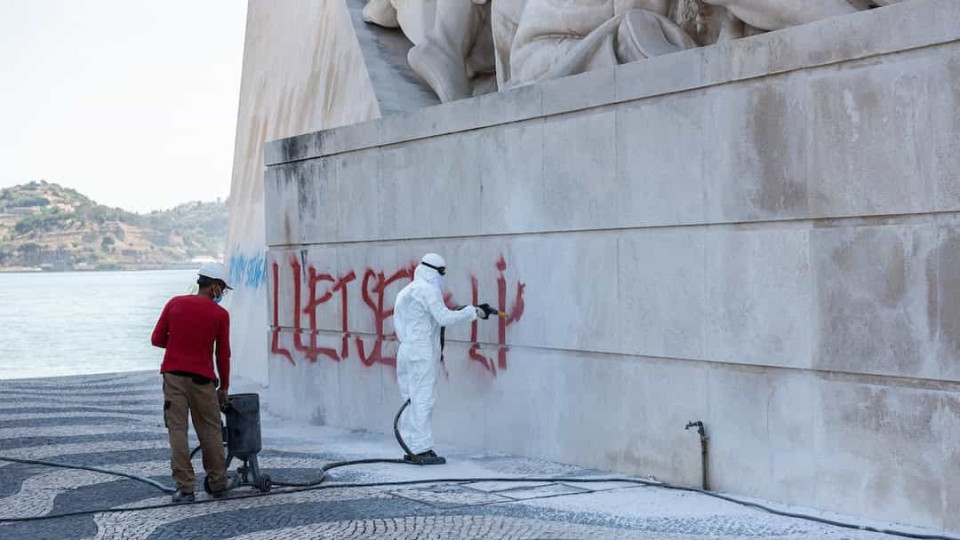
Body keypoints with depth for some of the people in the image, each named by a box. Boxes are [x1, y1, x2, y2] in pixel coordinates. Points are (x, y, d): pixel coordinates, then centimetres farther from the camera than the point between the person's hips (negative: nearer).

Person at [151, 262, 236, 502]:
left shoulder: (175, 304, 3)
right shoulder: (220, 315, -3)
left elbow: (157, 339, 4)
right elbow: (223, 355, 0)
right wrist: (224, 387, 10)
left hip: (173, 375, 2)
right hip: (201, 379, -2)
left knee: (177, 431, 2)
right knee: (210, 431, 11)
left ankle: (185, 488, 1)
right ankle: (218, 483, 22)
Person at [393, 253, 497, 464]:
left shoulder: (406, 292, 21)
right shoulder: (428, 290, -9)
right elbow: (445, 318, -16)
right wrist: (474, 312, -9)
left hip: (407, 351, 9)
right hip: (422, 353, -9)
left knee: (413, 400, 10)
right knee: (423, 400, -8)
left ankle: (411, 447, 11)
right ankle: (422, 449, -8)